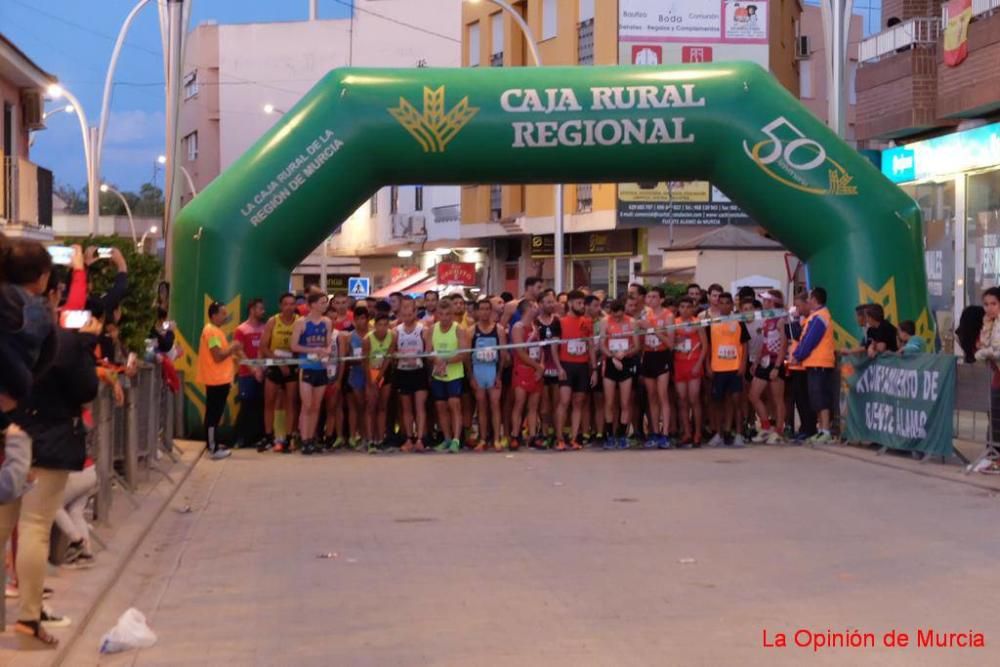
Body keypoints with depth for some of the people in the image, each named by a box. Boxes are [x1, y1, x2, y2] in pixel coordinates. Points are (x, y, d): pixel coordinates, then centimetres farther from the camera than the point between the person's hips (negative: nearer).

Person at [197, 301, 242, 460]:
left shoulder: (216, 330, 16)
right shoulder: (211, 331, -17)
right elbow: (218, 356, -22)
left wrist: (233, 353, 8)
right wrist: (232, 348, -9)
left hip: (220, 379, 10)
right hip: (216, 380, -10)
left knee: (214, 414, 15)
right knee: (214, 414, -6)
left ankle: (213, 445, 22)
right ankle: (214, 449, -4)